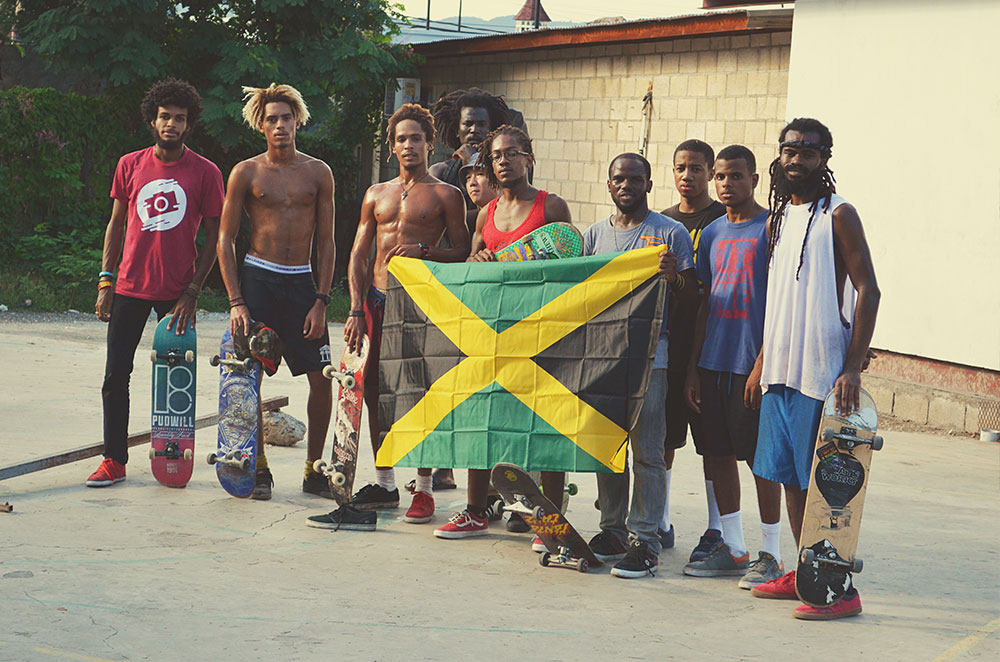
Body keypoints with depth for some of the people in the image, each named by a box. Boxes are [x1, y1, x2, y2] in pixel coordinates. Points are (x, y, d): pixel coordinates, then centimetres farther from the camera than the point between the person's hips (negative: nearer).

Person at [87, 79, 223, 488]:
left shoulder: (205, 173, -1)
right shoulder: (130, 165, 6)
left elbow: (214, 236, 2)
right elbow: (116, 223, 13)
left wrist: (193, 291, -5)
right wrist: (106, 280, 5)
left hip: (177, 292, -2)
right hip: (130, 286, 2)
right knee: (115, 376, 0)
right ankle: (114, 461, 8)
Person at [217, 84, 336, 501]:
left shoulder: (318, 173, 7)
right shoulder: (246, 173, 3)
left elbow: (326, 242, 8)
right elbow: (225, 240, 3)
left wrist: (321, 301, -1)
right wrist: (236, 302, -7)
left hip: (302, 282, 1)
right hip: (257, 279, -1)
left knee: (322, 378, -5)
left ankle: (313, 469, 10)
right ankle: (258, 468, 12)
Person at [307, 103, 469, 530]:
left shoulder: (445, 195, 5)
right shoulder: (376, 194, 17)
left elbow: (463, 252, 0)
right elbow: (359, 256, 15)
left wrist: (424, 251, -16)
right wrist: (357, 310, 5)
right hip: (378, 299, 4)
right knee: (375, 390, 4)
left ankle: (423, 488, 3)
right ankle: (384, 483, 15)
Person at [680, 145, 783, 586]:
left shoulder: (771, 229, -5)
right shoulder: (713, 234, 14)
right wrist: (693, 368, 14)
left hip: (753, 363, -7)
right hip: (713, 362, 7)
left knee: (762, 457, -2)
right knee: (717, 454, 9)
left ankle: (771, 554, 6)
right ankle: (732, 548, 19)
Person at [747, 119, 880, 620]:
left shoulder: (838, 215, -7)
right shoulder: (778, 218, 15)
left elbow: (868, 291, -11)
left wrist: (852, 368, -18)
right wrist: (761, 363, 18)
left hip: (823, 371, -7)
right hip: (781, 370, 7)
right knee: (789, 477, 11)